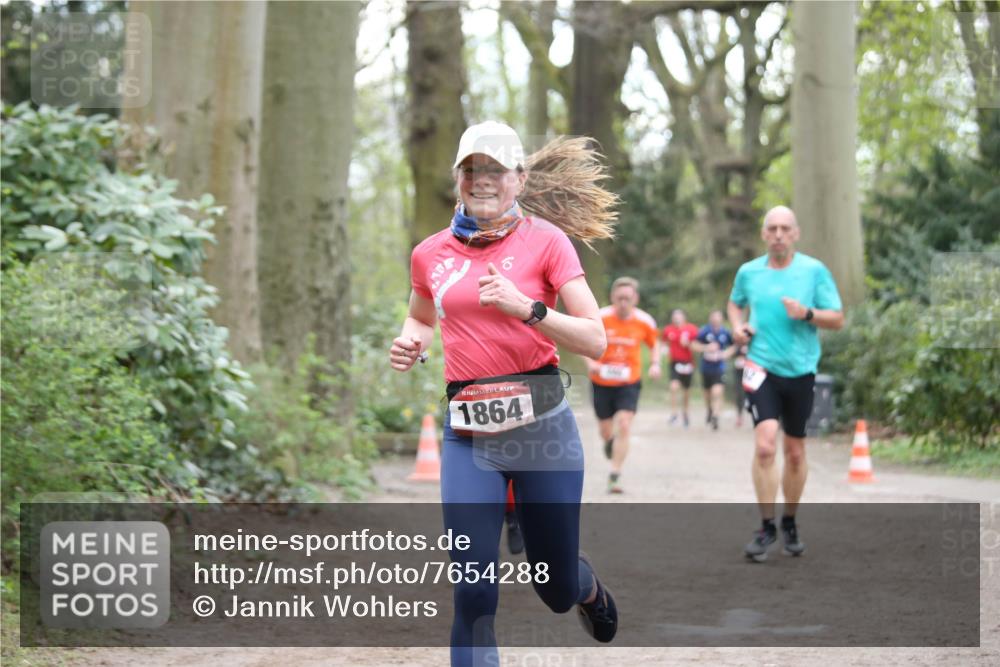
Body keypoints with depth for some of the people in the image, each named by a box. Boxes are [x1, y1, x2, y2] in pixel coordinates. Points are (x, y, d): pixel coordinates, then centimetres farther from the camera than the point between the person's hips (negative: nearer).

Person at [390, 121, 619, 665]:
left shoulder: (546, 240, -3)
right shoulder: (430, 254, 7)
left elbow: (595, 341, -9)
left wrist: (526, 308, -23)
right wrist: (410, 344, 4)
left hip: (542, 423, -2)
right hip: (468, 432, 2)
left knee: (557, 590, 12)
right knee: (473, 593, -11)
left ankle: (588, 588, 50)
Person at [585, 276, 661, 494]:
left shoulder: (644, 321, -7)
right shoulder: (600, 318, -13)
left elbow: (654, 343, 11)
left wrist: (655, 364, -6)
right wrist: (590, 363, -20)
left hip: (629, 383, 0)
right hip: (602, 383, 0)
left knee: (623, 427, -17)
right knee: (606, 432, 9)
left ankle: (614, 476, -10)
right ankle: (610, 443, 49)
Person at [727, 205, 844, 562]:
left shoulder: (814, 270, -1)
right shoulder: (748, 272, 4)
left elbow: (838, 319, 1)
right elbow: (735, 303, 25)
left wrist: (807, 313, -17)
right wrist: (738, 325, 4)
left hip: (800, 372, 1)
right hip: (762, 370, -1)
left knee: (795, 452, 10)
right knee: (764, 446, -17)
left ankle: (790, 523, 28)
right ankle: (766, 527, -7)